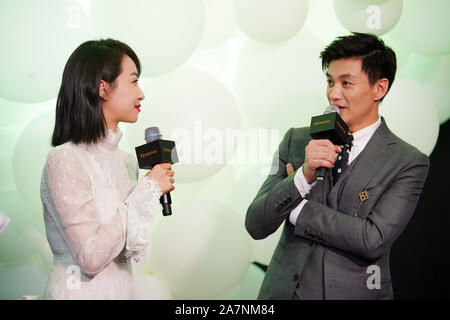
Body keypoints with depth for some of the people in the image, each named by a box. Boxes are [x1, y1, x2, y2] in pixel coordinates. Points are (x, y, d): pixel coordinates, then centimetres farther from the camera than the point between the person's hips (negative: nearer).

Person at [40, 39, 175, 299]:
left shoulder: (125, 160, 3)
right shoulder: (65, 159, -17)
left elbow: (129, 250, 10)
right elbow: (91, 258, -24)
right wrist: (148, 190, -19)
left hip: (124, 288, 7)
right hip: (82, 291, -7)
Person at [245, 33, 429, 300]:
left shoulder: (408, 163, -9)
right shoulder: (296, 140, 0)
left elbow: (374, 240, -19)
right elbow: (256, 225, -6)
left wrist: (297, 209, -12)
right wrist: (303, 176, -20)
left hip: (354, 291, -2)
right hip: (284, 289, 2)